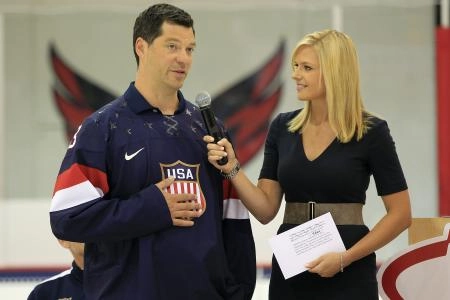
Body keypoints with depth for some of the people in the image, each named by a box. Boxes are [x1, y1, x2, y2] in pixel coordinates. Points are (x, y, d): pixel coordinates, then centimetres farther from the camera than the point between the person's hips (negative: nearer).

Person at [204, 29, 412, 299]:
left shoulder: (371, 131, -7)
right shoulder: (283, 127, 5)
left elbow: (400, 214, -6)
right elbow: (266, 210, 3)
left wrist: (345, 258, -14)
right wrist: (232, 169, -12)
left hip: (348, 277, -4)